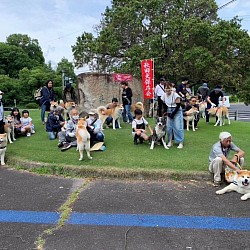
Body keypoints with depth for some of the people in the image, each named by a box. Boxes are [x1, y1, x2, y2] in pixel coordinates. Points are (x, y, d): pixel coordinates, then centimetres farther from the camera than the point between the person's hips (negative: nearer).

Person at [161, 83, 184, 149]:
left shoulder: (175, 95, -16)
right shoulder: (164, 95, -1)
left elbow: (178, 105, -14)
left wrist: (173, 113, -15)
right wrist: (167, 112, -3)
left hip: (177, 112, -5)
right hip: (169, 112, 5)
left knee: (178, 127, -7)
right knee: (168, 127, 1)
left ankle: (180, 142, -1)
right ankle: (169, 142, 10)